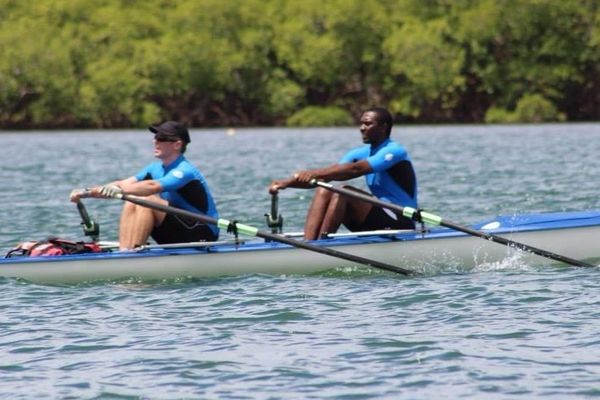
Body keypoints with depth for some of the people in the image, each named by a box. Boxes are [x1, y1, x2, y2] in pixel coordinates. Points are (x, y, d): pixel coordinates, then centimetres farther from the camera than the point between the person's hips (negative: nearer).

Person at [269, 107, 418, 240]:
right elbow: (326, 175, 2)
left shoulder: (394, 152, -13)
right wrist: (288, 182, -11)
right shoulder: (362, 153, 12)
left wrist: (315, 173, -36)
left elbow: (355, 169, -28)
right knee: (323, 192, -6)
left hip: (401, 223, -8)